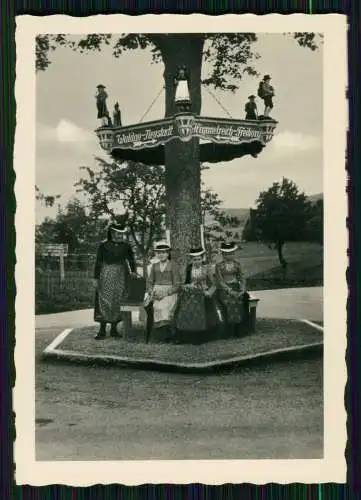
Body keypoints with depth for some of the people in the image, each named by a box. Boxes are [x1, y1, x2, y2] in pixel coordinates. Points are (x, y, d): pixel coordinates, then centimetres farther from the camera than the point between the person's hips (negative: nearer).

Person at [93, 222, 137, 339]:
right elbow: (98, 262, 0)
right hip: (106, 276, -2)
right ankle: (102, 330, 1)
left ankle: (114, 328, 13)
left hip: (120, 276, 2)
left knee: (117, 302, 4)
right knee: (104, 302, -4)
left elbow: (131, 260, 8)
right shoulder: (103, 245, -1)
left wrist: (133, 271, -9)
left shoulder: (126, 246, 5)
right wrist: (96, 278, -5)